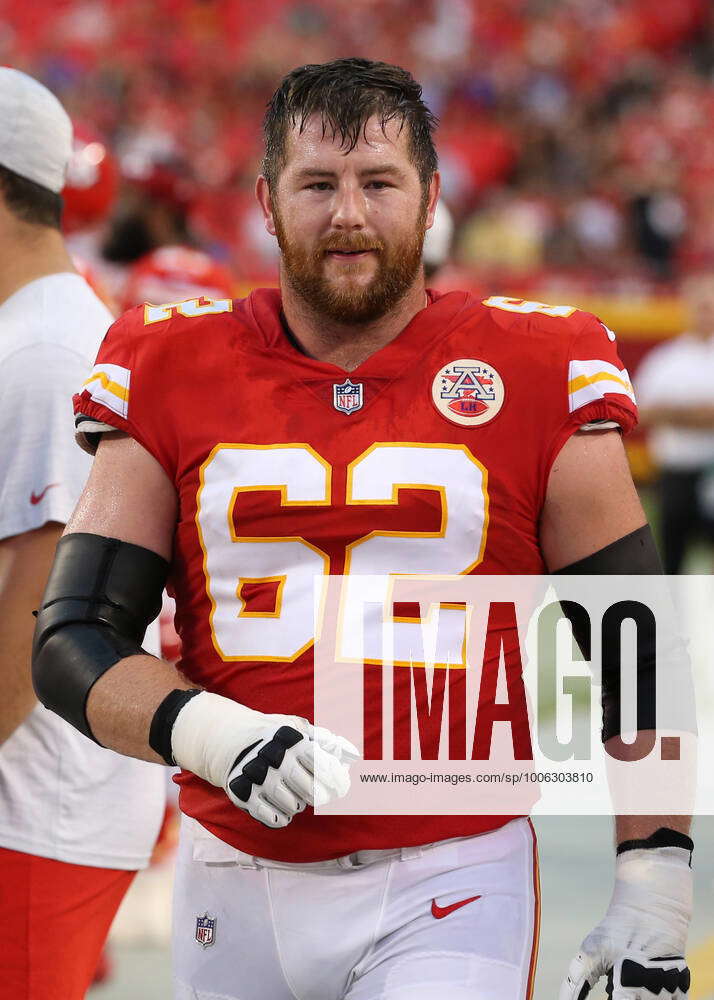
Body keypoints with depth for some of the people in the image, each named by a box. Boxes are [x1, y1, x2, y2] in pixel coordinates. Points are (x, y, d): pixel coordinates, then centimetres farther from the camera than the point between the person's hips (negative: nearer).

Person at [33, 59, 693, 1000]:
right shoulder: (173, 379, 4)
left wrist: (654, 886, -1)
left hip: (452, 894, -2)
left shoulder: (533, 379, 0)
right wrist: (211, 736, -18)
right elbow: (73, 642, 1)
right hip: (236, 883, 3)